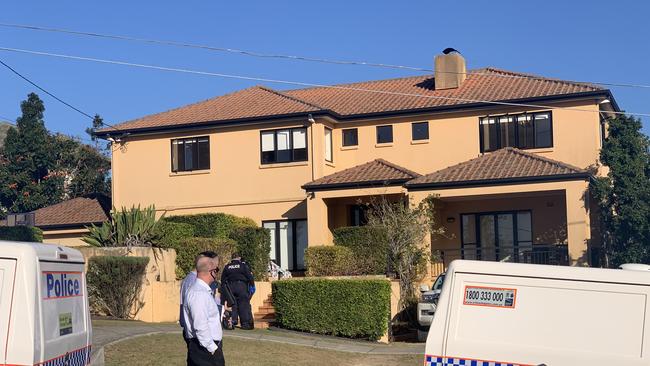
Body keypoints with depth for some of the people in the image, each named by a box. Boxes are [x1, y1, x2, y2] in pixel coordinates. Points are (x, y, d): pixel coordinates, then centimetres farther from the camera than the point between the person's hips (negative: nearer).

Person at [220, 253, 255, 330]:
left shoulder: (227, 267, 11)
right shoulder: (243, 265, 0)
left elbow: (223, 279, 14)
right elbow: (249, 276, -3)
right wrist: (252, 285, 5)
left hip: (230, 287, 3)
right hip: (242, 286, -3)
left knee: (233, 305, 8)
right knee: (244, 305, -1)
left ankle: (232, 322, 4)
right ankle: (245, 323, -4)